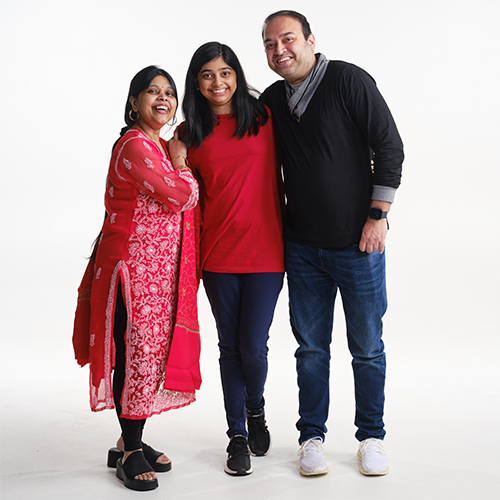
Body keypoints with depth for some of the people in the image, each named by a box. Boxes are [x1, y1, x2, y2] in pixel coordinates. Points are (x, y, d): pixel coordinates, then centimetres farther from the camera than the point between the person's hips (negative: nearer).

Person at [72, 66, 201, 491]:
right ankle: (129, 451, 11)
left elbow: (180, 204, 24)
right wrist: (180, 163, -3)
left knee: (151, 353, 12)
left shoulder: (160, 147, 17)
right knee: (135, 353, -2)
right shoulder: (134, 146, -14)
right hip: (135, 266, -9)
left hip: (162, 270, 9)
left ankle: (133, 441, 25)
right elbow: (182, 197, -19)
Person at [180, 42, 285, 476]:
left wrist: (286, 237, 5)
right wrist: (193, 253, 5)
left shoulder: (263, 117, 3)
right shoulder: (190, 134, 6)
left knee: (253, 346, -2)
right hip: (218, 253, 1)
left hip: (265, 250, -1)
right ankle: (237, 436, 24)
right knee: (230, 347, 8)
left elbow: (276, 178, 8)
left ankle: (256, 411, 30)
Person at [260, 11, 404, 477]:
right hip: (302, 246, 4)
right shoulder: (271, 100, 8)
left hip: (358, 243, -3)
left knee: (367, 348, 7)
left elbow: (389, 146, -7)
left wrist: (377, 216, -11)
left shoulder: (348, 80, -6)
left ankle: (371, 437, 23)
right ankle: (311, 437, 23)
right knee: (311, 348, 9)